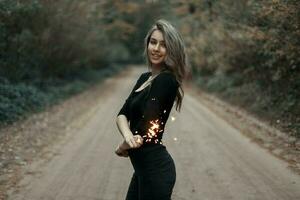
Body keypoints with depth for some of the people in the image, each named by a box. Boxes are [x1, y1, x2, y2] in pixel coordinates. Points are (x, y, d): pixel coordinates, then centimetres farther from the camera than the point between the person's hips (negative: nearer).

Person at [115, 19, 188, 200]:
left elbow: (145, 129, -21)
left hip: (154, 167, -9)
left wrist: (123, 146, -3)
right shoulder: (144, 78, 10)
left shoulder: (166, 80, -17)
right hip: (144, 166, 9)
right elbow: (122, 114, 3)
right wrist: (127, 135, -19)